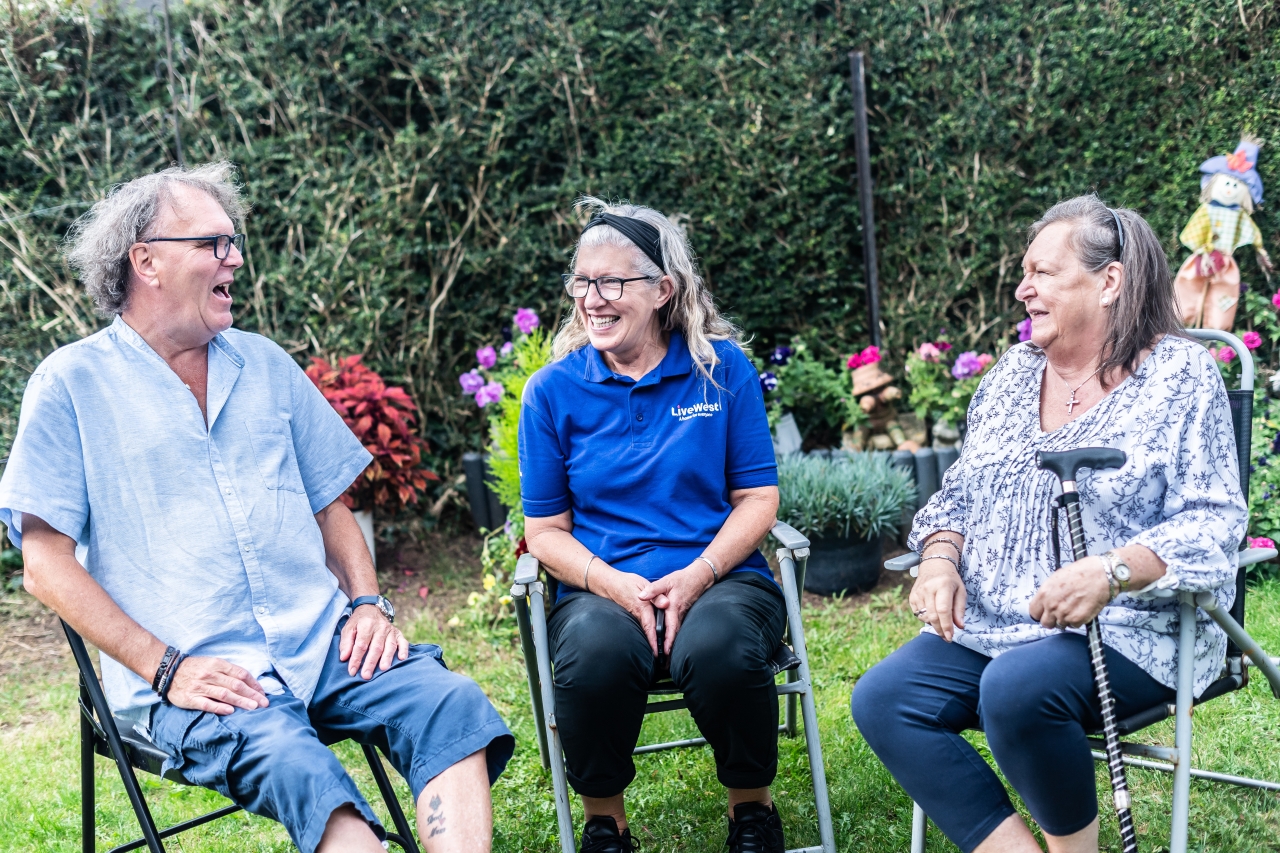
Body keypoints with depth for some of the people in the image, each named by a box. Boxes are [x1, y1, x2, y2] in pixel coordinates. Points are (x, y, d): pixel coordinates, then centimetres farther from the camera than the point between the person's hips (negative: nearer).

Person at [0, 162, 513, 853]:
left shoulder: (265, 364, 18)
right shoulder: (73, 382, 3)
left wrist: (368, 602, 3)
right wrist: (164, 667, -11)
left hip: (322, 642, 5)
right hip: (195, 674, -4)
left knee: (453, 704, -23)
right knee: (300, 769, -35)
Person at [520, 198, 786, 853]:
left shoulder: (722, 367, 5)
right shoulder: (553, 390, 5)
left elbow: (757, 497, 4)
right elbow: (545, 529, 6)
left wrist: (699, 574, -13)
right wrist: (613, 584, -14)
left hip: (720, 578, 0)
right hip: (602, 588, 0)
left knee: (719, 646, -35)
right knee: (595, 652, -35)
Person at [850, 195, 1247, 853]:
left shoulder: (1181, 374, -3)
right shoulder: (1013, 372, 15)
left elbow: (1213, 522, -10)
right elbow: (959, 495, 18)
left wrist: (1109, 573, -27)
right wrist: (940, 560, -4)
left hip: (1127, 631, -6)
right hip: (991, 625, 6)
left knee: (1016, 687, -35)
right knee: (880, 699, -17)